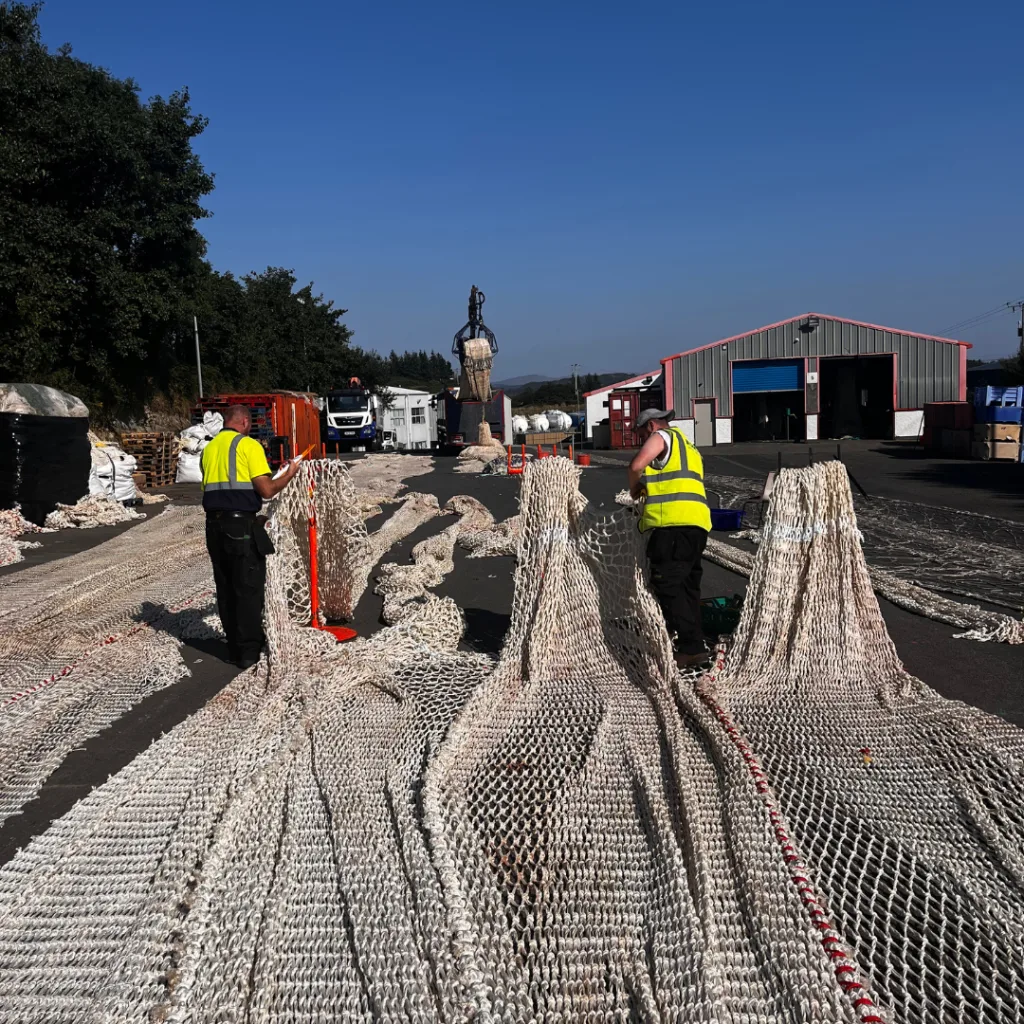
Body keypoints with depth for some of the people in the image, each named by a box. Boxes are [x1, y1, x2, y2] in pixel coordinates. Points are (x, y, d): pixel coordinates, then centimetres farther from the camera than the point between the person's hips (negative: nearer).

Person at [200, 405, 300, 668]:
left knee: (225, 589, 13)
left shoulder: (209, 448, 14)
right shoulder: (248, 445, -6)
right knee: (248, 590, 1)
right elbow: (266, 490, -12)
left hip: (214, 525, 6)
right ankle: (249, 651, 2)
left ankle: (234, 648, 20)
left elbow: (210, 488, 15)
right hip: (242, 526, -6)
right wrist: (289, 473, 3)